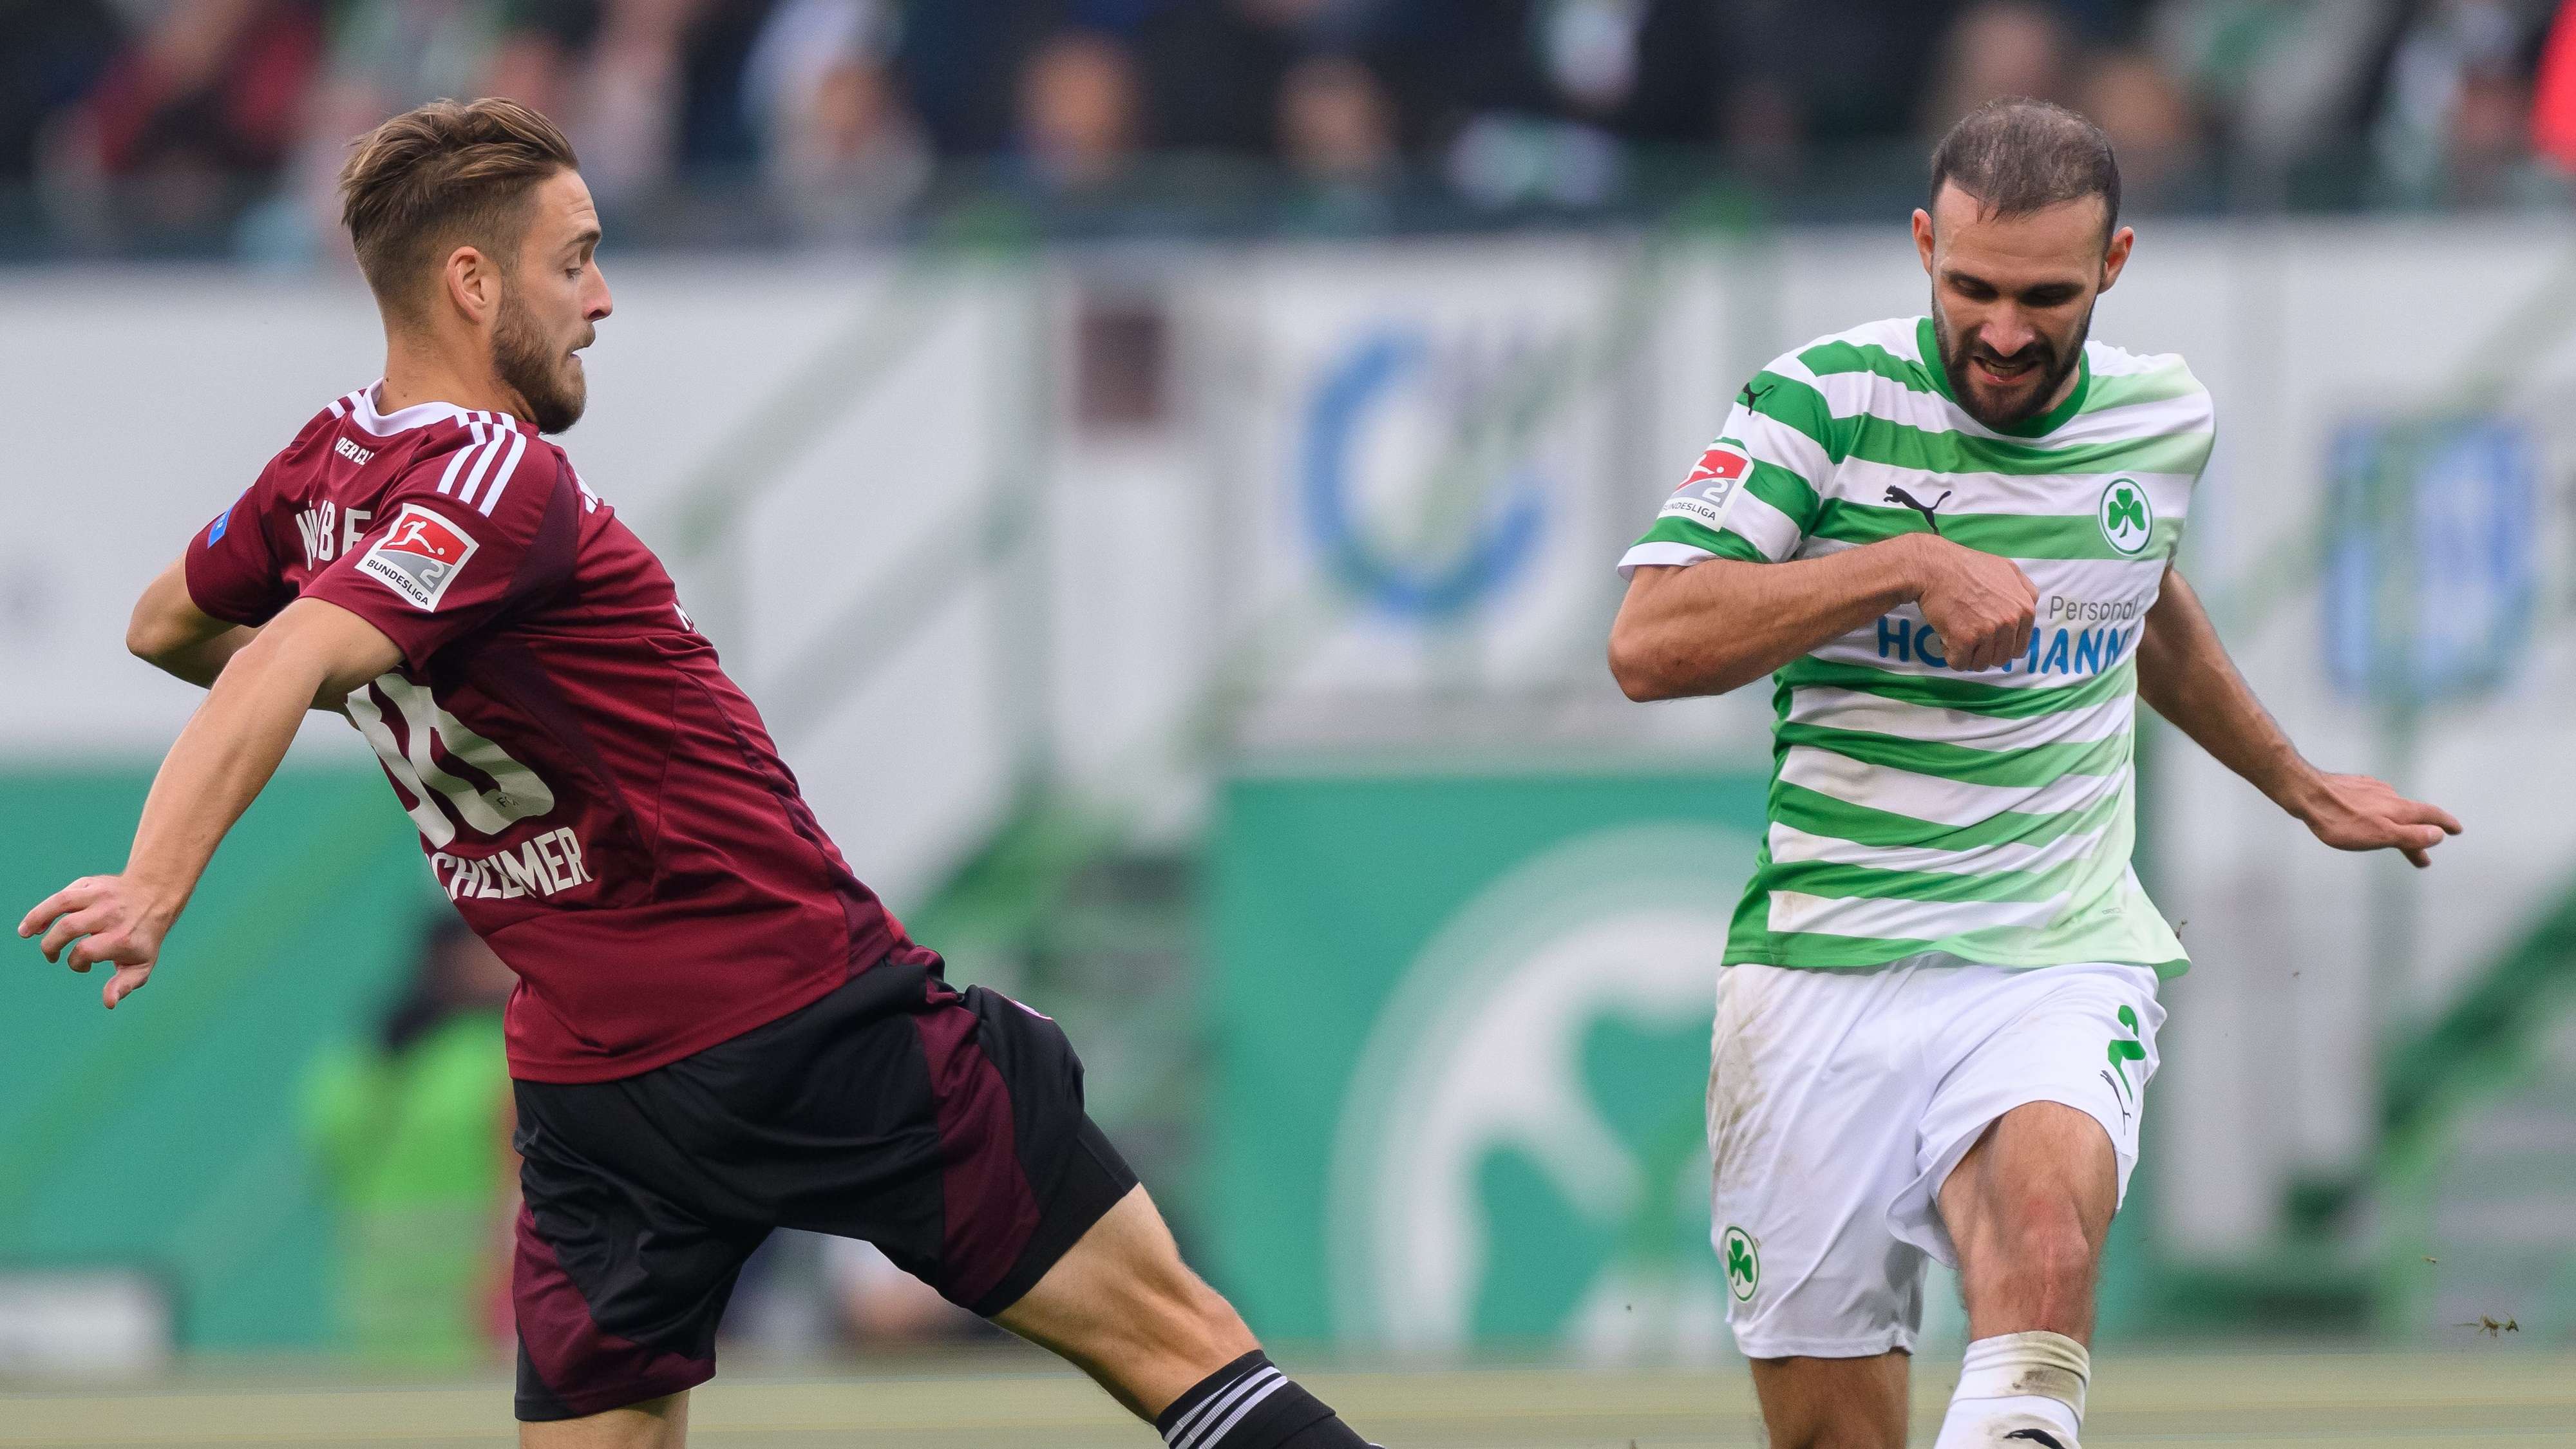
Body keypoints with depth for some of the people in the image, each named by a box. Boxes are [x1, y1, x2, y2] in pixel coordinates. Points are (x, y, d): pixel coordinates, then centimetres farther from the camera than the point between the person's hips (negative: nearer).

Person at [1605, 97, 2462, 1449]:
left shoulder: (2164, 422, 7)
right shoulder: (1825, 400, -5)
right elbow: (1649, 644, -15)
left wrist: (2299, 786, 43)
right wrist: (1908, 564, -20)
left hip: (2059, 965, 1)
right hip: (1823, 969, -1)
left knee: (2044, 1249, -32)